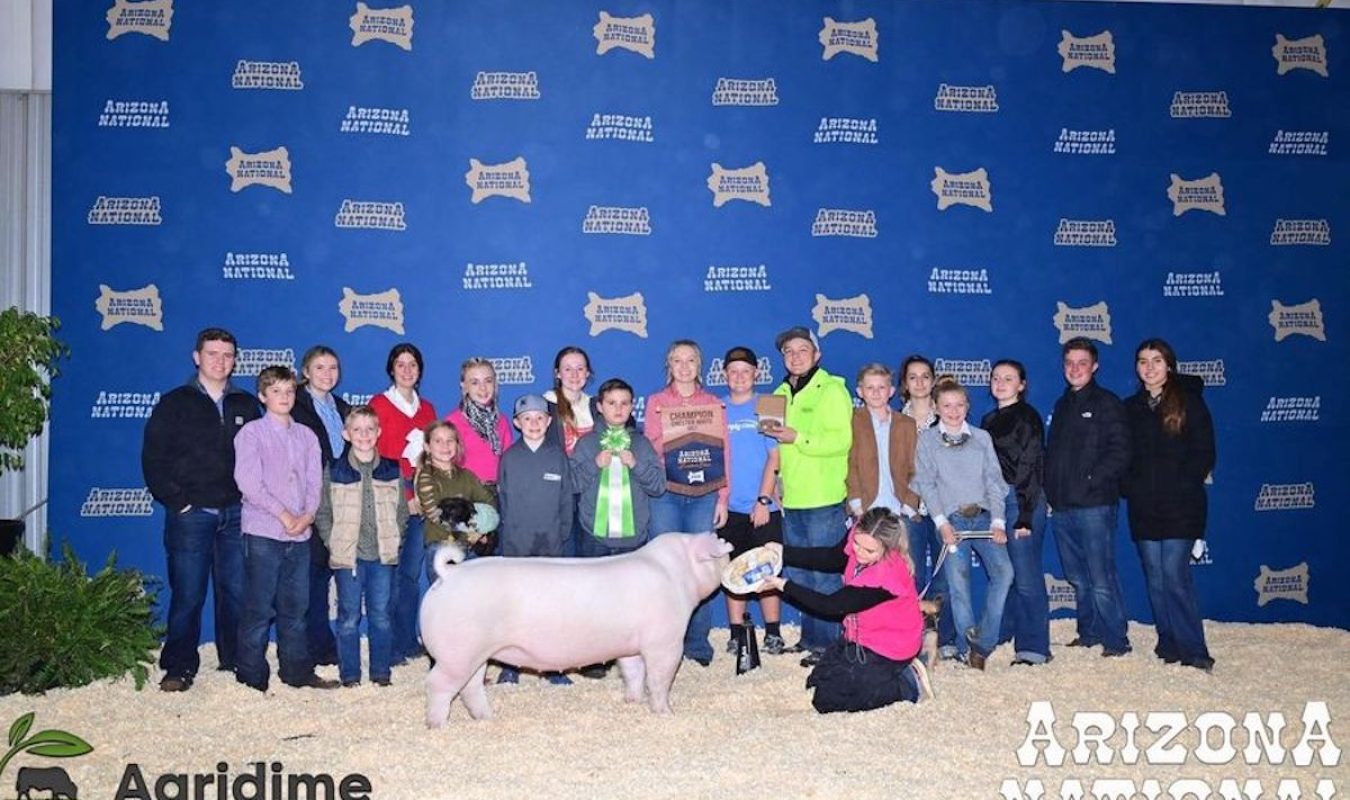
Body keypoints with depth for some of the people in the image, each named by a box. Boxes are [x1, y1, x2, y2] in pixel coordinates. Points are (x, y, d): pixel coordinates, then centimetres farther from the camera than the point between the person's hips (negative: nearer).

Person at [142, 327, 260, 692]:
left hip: (237, 512, 3)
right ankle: (179, 668, 9)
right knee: (187, 594, 0)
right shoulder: (175, 403, 4)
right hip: (191, 513, -2)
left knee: (236, 592, 5)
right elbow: (154, 458, 0)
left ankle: (235, 661, 17)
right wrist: (176, 501, -6)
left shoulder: (247, 405, 12)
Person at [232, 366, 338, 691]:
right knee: (259, 608, -3)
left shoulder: (306, 435, 14)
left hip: (300, 533, 5)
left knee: (295, 607, 10)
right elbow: (248, 481, -9)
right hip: (263, 533, -5)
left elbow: (314, 480, 9)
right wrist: (283, 514, -13)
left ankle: (297, 671, 18)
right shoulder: (252, 433, 0)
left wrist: (308, 515, -9)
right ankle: (252, 677, 4)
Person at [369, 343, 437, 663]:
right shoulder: (379, 404, 2)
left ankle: (408, 641, 13)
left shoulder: (427, 408, 17)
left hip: (422, 500, 4)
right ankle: (390, 645, 0)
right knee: (391, 573, -5)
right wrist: (405, 497, -8)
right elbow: (378, 455, -4)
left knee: (412, 572, 6)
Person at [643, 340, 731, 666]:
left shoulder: (713, 404, 13)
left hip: (704, 495, 1)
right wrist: (673, 432, -11)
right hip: (666, 494, -1)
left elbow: (723, 452, 9)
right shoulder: (656, 402, 10)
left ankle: (698, 642, 8)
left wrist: (723, 498, 4)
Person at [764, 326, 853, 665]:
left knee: (824, 574, -3)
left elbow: (842, 440, -17)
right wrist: (773, 433, 6)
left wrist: (798, 438, -23)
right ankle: (810, 636, 24)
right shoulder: (781, 393, 16)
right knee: (798, 574, 13)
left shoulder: (831, 389, -6)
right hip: (792, 498, 8)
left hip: (823, 498, -7)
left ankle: (828, 642, 4)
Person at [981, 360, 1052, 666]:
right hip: (993, 502, 7)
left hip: (1021, 500, -7)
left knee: (1026, 576, -7)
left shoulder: (1027, 417, -5)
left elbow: (1033, 467, -10)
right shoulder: (989, 420, 17)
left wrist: (1025, 515, -16)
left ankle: (1034, 647, -3)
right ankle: (1003, 635, 21)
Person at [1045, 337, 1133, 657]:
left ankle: (1116, 640, 1)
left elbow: (1120, 453, -10)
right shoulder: (1062, 405, 18)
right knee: (1077, 578, 13)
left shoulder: (1107, 404, -2)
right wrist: (1051, 489, 8)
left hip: (1093, 506, -7)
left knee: (1102, 580, -7)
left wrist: (1091, 481, -16)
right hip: (1061, 507, 7)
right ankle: (1089, 633, 23)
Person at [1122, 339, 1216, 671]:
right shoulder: (1131, 408, 12)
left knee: (1174, 576, -11)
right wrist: (1131, 487, -2)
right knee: (1155, 579, 6)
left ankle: (1193, 651, -5)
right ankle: (1169, 644, 15)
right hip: (1144, 508, 4)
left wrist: (1182, 486, -12)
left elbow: (1204, 454, -3)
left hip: (1181, 507, -4)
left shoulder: (1189, 401, 1)